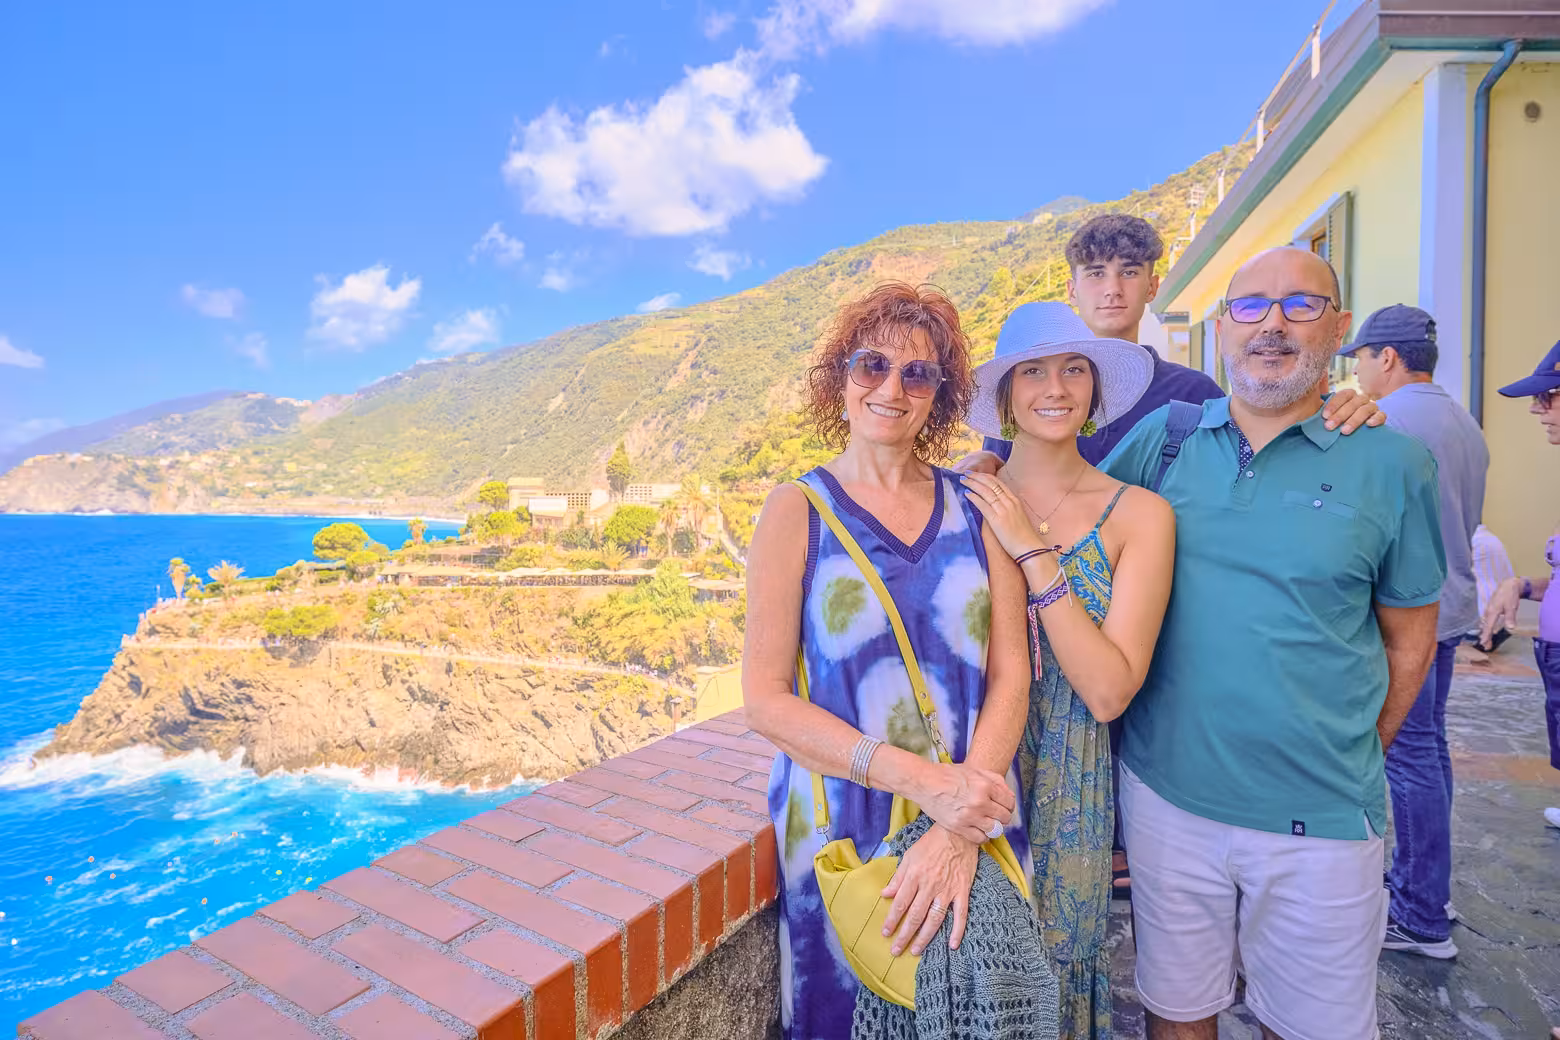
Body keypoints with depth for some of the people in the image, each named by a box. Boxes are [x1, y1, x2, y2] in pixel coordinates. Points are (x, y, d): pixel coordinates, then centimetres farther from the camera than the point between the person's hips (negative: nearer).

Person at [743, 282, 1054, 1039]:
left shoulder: (975, 508, 1)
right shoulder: (798, 510, -5)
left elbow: (1009, 677, -3)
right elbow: (766, 699, -11)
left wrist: (958, 830, -16)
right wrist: (924, 781, -20)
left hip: (975, 827, 2)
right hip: (840, 834, -2)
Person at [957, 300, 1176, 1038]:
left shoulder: (1138, 515, -9)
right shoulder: (964, 501, -7)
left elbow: (1108, 691, -16)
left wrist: (1033, 552, -19)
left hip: (1068, 784, 0)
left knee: (1051, 970, 19)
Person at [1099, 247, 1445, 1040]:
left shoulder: (1391, 462, -3)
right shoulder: (1164, 437, 1)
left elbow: (1409, 636, 4)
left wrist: (1351, 762, 4)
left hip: (1319, 820, 0)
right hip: (1165, 793, 1)